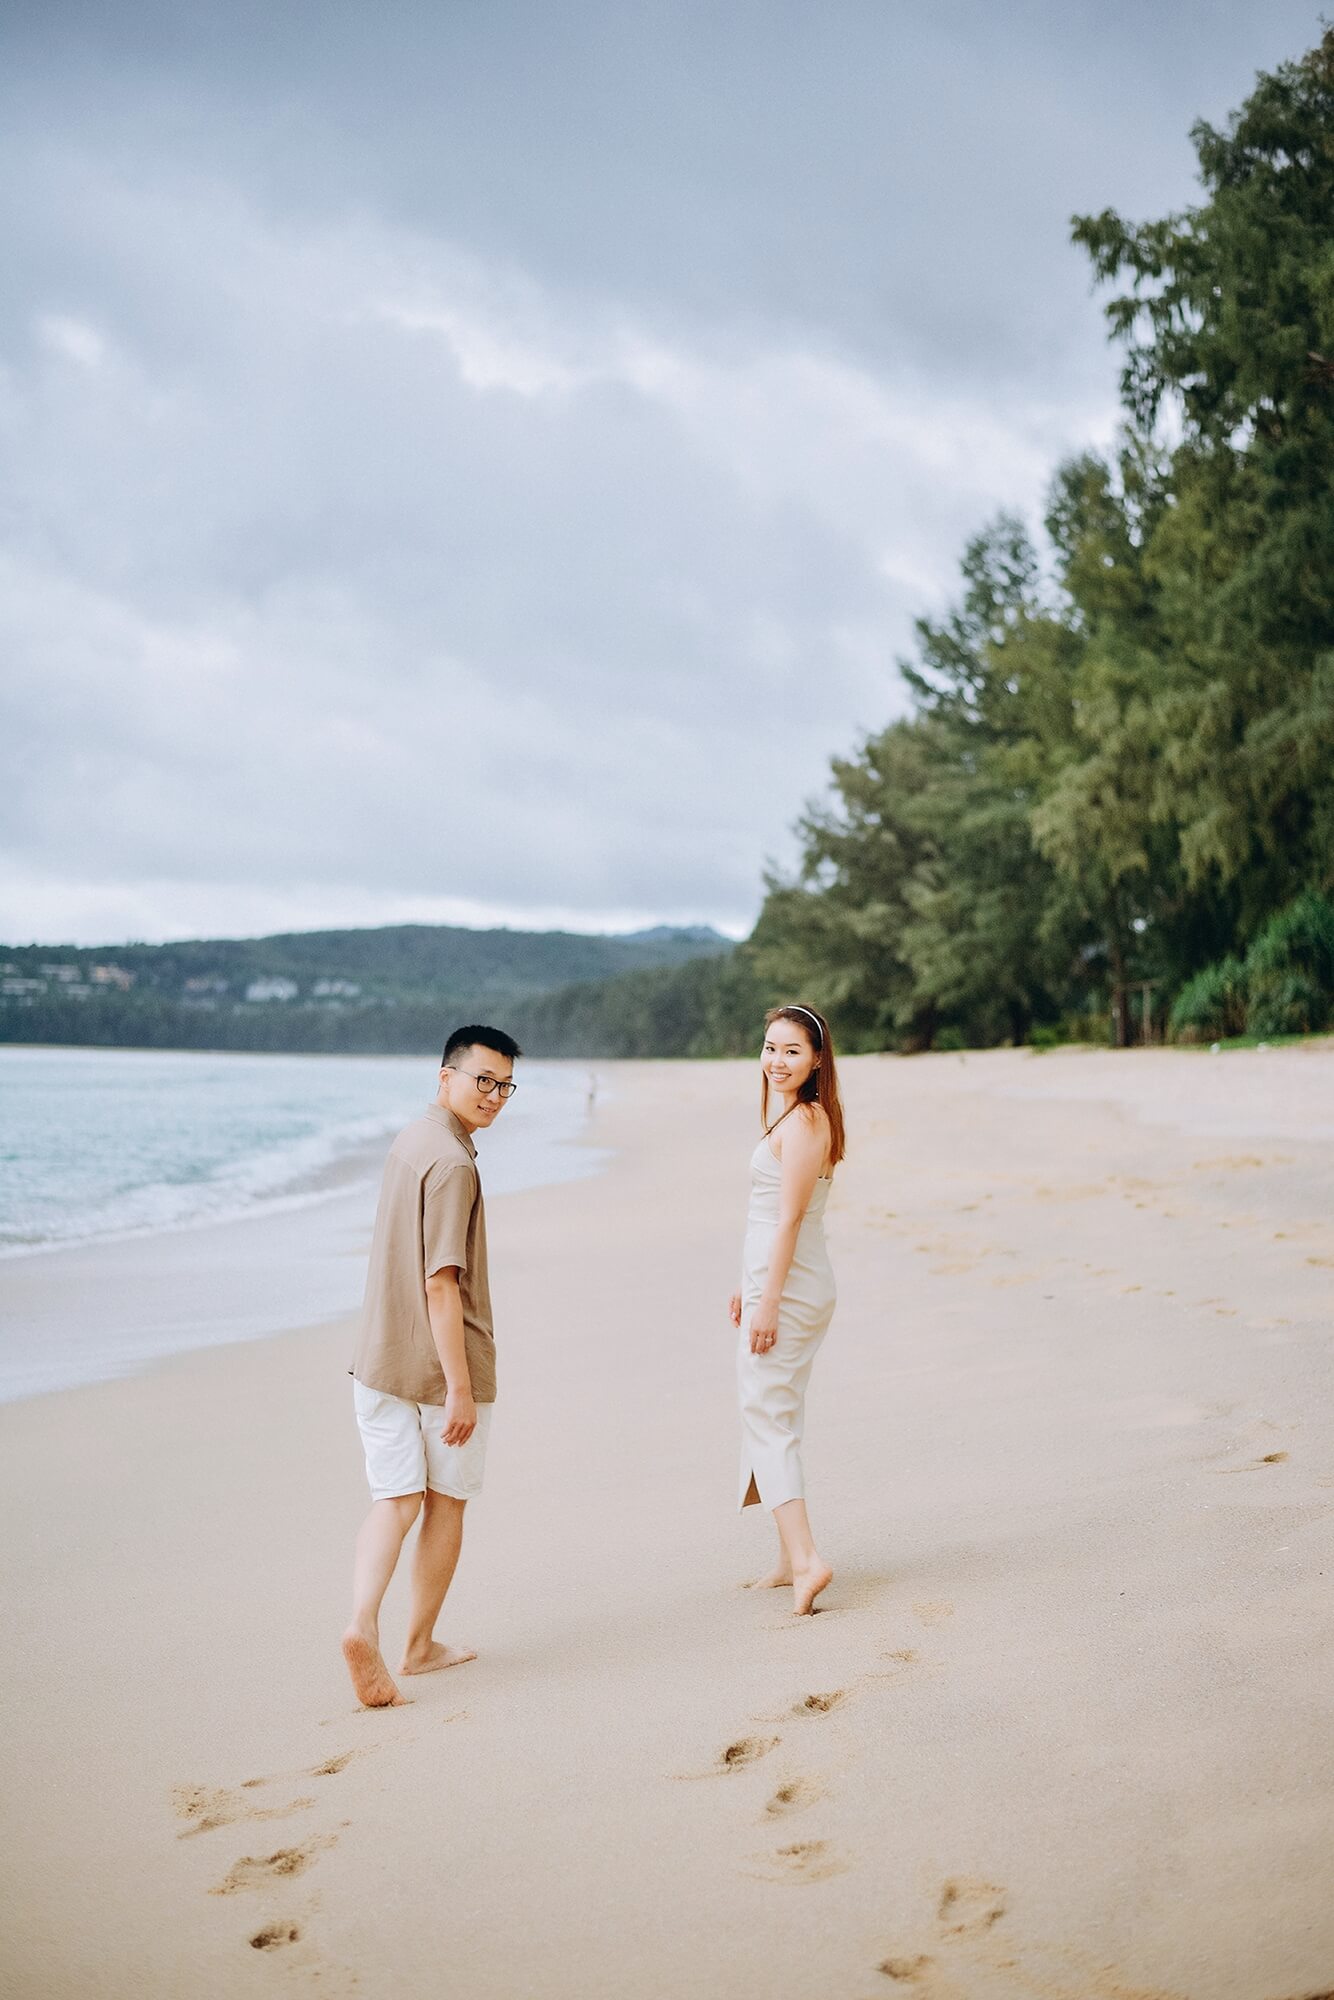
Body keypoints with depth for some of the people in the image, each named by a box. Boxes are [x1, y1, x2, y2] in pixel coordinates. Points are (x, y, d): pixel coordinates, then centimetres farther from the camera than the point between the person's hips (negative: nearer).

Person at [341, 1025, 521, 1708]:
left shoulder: (409, 1141, 11)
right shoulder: (452, 1163, -19)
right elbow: (442, 1282, -23)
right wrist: (460, 1388, -22)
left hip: (379, 1361, 7)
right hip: (442, 1367, -7)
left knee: (394, 1501, 5)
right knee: (446, 1504, 11)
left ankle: (363, 1625, -15)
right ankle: (419, 1645, 23)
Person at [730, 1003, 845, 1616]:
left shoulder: (801, 1122, -16)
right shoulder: (795, 1116, 14)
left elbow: (789, 1219, -20)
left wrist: (768, 1304, -21)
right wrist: (749, 1287, 23)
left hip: (787, 1289, -10)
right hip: (777, 1284, 10)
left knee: (768, 1419, -8)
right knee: (776, 1417, 16)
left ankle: (805, 1558, -13)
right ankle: (791, 1557, 23)